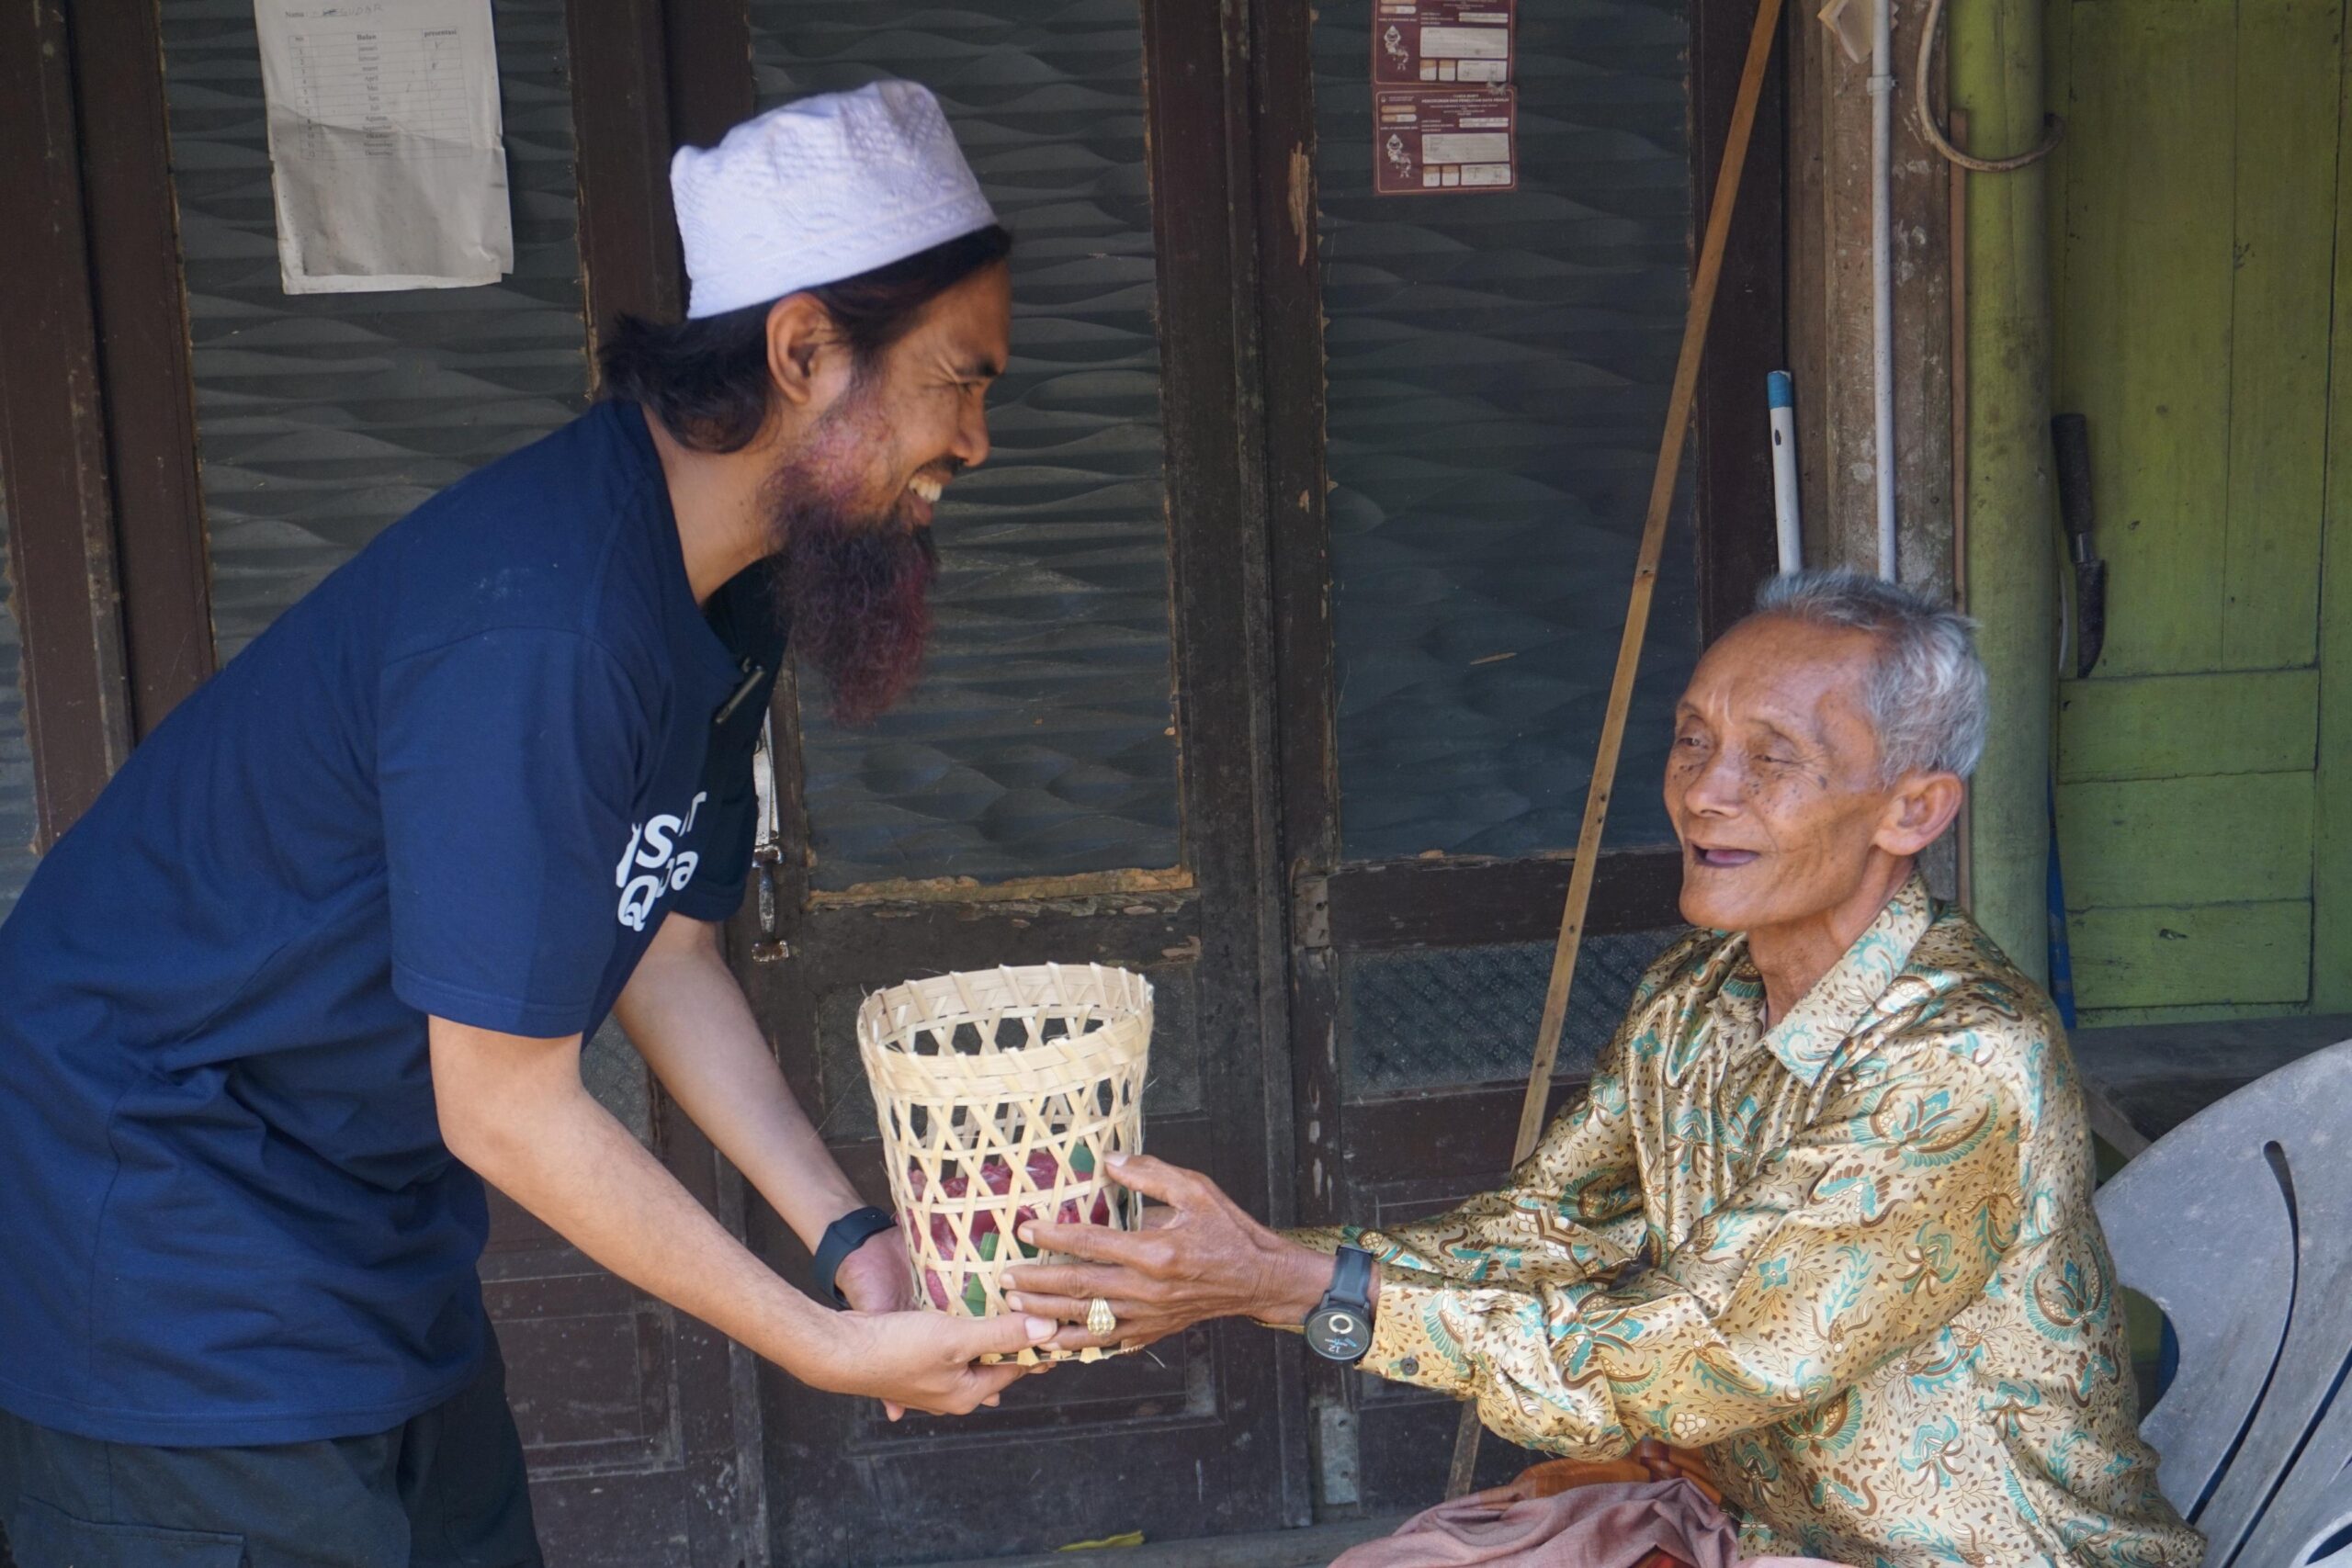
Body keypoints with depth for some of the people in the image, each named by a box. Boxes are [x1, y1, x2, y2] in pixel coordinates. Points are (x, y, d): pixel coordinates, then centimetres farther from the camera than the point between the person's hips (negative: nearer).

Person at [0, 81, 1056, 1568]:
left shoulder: (724, 590, -1)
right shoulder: (537, 629, -32)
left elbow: (670, 954, 5)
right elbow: (509, 1110, -25)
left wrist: (858, 1238, -5)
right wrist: (831, 1349, -18)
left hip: (371, 1223, 9)